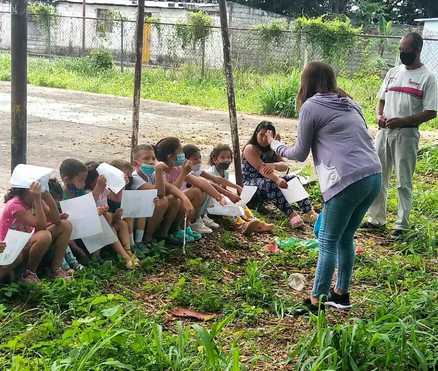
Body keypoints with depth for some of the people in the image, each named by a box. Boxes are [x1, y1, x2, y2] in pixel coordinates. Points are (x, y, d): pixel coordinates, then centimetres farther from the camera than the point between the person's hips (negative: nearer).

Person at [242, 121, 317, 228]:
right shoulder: (250, 149, -9)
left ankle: (309, 212, -32)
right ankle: (291, 215, -48)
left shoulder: (271, 150, 12)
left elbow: (285, 166, -5)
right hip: (250, 185, -7)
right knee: (271, 184, -36)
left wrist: (273, 165, -29)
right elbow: (261, 168, -25)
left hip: (267, 181, 7)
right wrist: (277, 179, -42)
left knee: (293, 178, -15)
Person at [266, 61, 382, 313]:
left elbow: (300, 154, 7)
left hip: (348, 181, -7)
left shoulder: (311, 106, 0)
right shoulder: (349, 103, 20)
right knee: (346, 238, 20)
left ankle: (315, 303, 9)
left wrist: (275, 145, 25)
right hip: (375, 176, 7)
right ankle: (342, 294, 31)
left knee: (328, 242, 4)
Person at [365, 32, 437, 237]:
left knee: (404, 182, 1)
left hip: (406, 134, -6)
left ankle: (402, 224, 10)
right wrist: (379, 115, -2)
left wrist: (401, 121, -19)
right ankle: (377, 218, 22)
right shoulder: (393, 72, 11)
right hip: (384, 131, 6)